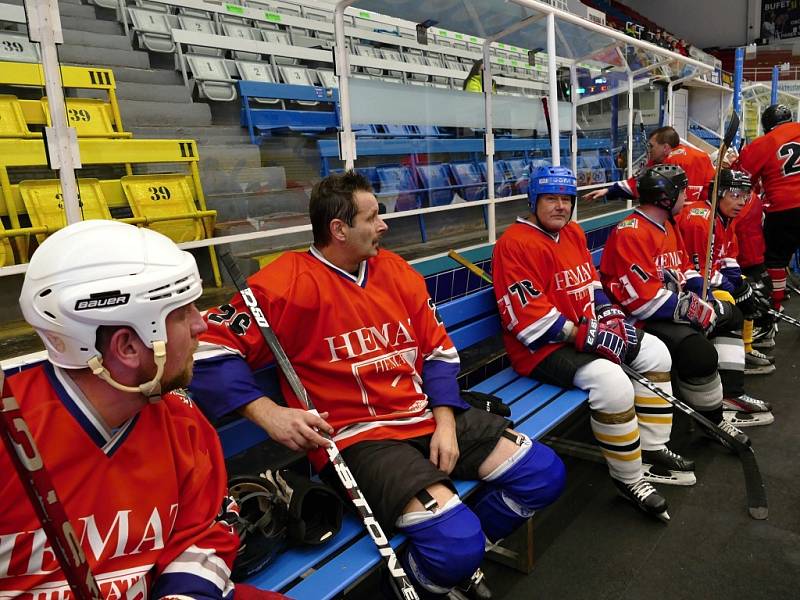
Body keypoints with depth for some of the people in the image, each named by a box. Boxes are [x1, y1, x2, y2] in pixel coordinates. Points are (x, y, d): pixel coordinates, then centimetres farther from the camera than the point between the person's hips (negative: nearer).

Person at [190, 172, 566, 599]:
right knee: (454, 541, -27)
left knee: (544, 473, 2)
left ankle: (461, 556, 22)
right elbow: (211, 347, -12)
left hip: (428, 416, 7)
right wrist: (268, 413, -21)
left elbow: (438, 350, 12)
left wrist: (445, 422, 1)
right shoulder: (292, 281, -12)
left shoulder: (395, 270, 8)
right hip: (355, 437, -7)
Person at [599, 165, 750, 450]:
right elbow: (646, 300, -27)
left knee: (729, 314, 19)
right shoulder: (630, 234, -21)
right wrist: (699, 310, -20)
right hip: (644, 321, -11)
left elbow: (685, 270, 21)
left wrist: (709, 298, 4)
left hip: (674, 309, 11)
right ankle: (712, 423, -6)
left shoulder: (667, 226, 12)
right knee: (700, 352, -28)